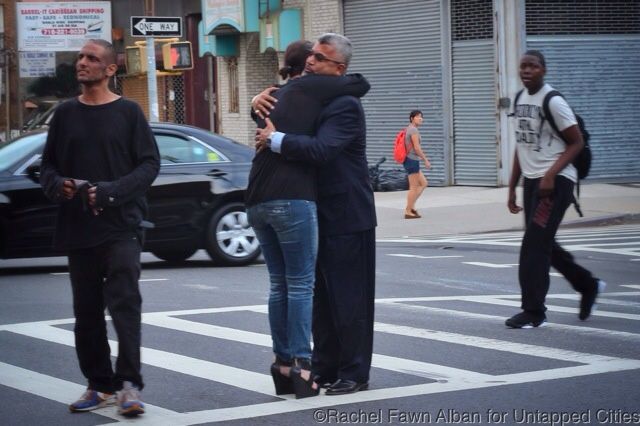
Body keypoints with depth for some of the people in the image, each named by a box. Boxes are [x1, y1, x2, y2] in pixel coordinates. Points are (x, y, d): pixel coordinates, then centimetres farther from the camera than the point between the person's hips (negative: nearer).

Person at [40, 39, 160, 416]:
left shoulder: (128, 112, 0)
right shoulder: (66, 114, 11)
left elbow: (150, 164, -4)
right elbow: (48, 165, 16)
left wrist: (110, 192, -17)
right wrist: (58, 185, -7)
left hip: (121, 227, -4)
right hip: (77, 228, 4)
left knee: (124, 303, -12)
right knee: (87, 310, 7)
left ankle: (129, 383, -11)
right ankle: (101, 384, 16)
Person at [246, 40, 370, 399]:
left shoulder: (273, 97, 20)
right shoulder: (310, 88, 0)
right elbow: (361, 85, 3)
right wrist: (338, 78, 21)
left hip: (258, 202, 7)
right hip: (292, 200, -7)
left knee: (279, 283, 14)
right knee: (301, 284, -3)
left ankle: (282, 363, 15)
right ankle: (300, 366, -6)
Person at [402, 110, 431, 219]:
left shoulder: (408, 129, 17)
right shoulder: (413, 130, -13)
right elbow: (417, 147, -18)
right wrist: (426, 160, -13)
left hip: (409, 160, 10)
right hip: (412, 160, -10)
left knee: (423, 183, 15)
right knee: (414, 187, -2)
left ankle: (411, 206, 13)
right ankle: (408, 212, 2)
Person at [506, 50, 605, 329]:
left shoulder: (553, 102, -13)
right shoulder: (520, 100, 11)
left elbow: (577, 143, -12)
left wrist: (550, 175, -21)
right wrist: (512, 187, 17)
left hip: (556, 181, -8)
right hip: (532, 180, 8)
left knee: (534, 244, -11)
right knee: (543, 244, 14)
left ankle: (534, 312, -4)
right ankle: (588, 285, 33)